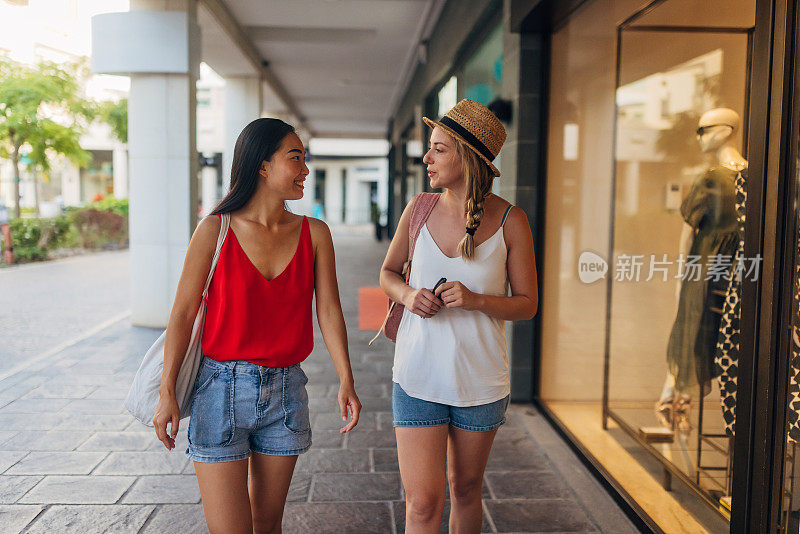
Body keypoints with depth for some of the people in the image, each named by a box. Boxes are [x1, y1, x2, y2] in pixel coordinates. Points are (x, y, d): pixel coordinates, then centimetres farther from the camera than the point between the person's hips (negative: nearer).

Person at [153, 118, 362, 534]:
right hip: (222, 388, -3)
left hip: (285, 392, 3)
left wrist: (346, 382, -13)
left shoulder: (314, 234, 1)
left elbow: (329, 310, -3)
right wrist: (166, 393, -8)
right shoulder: (215, 230, -7)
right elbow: (183, 313, -5)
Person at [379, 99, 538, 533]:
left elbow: (527, 304, -2)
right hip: (417, 378, 0)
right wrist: (407, 294, -11)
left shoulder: (510, 221, -8)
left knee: (465, 490, 18)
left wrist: (476, 300, -20)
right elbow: (388, 272, 12)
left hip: (480, 381, 0)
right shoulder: (420, 208, -2)